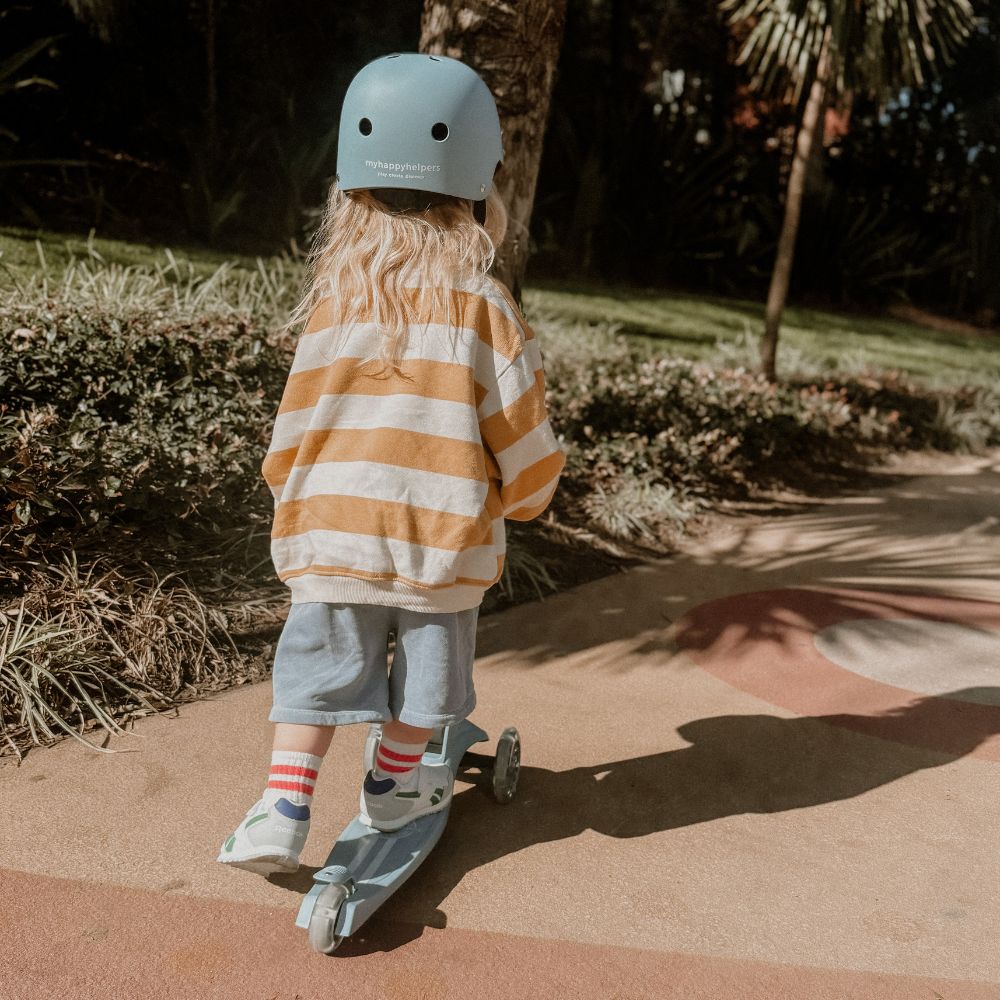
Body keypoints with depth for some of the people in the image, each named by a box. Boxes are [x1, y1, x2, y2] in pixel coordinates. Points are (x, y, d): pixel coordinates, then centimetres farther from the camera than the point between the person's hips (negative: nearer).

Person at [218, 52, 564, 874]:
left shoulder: (332, 301, -1)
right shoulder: (485, 308, -8)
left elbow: (298, 419, 6)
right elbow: (520, 429, -6)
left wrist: (292, 500, 22)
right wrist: (527, 494, 14)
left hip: (332, 530, 2)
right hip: (441, 531, -2)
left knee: (319, 667, 11)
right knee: (426, 662, 17)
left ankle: (283, 810, 8)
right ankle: (397, 784, 33)